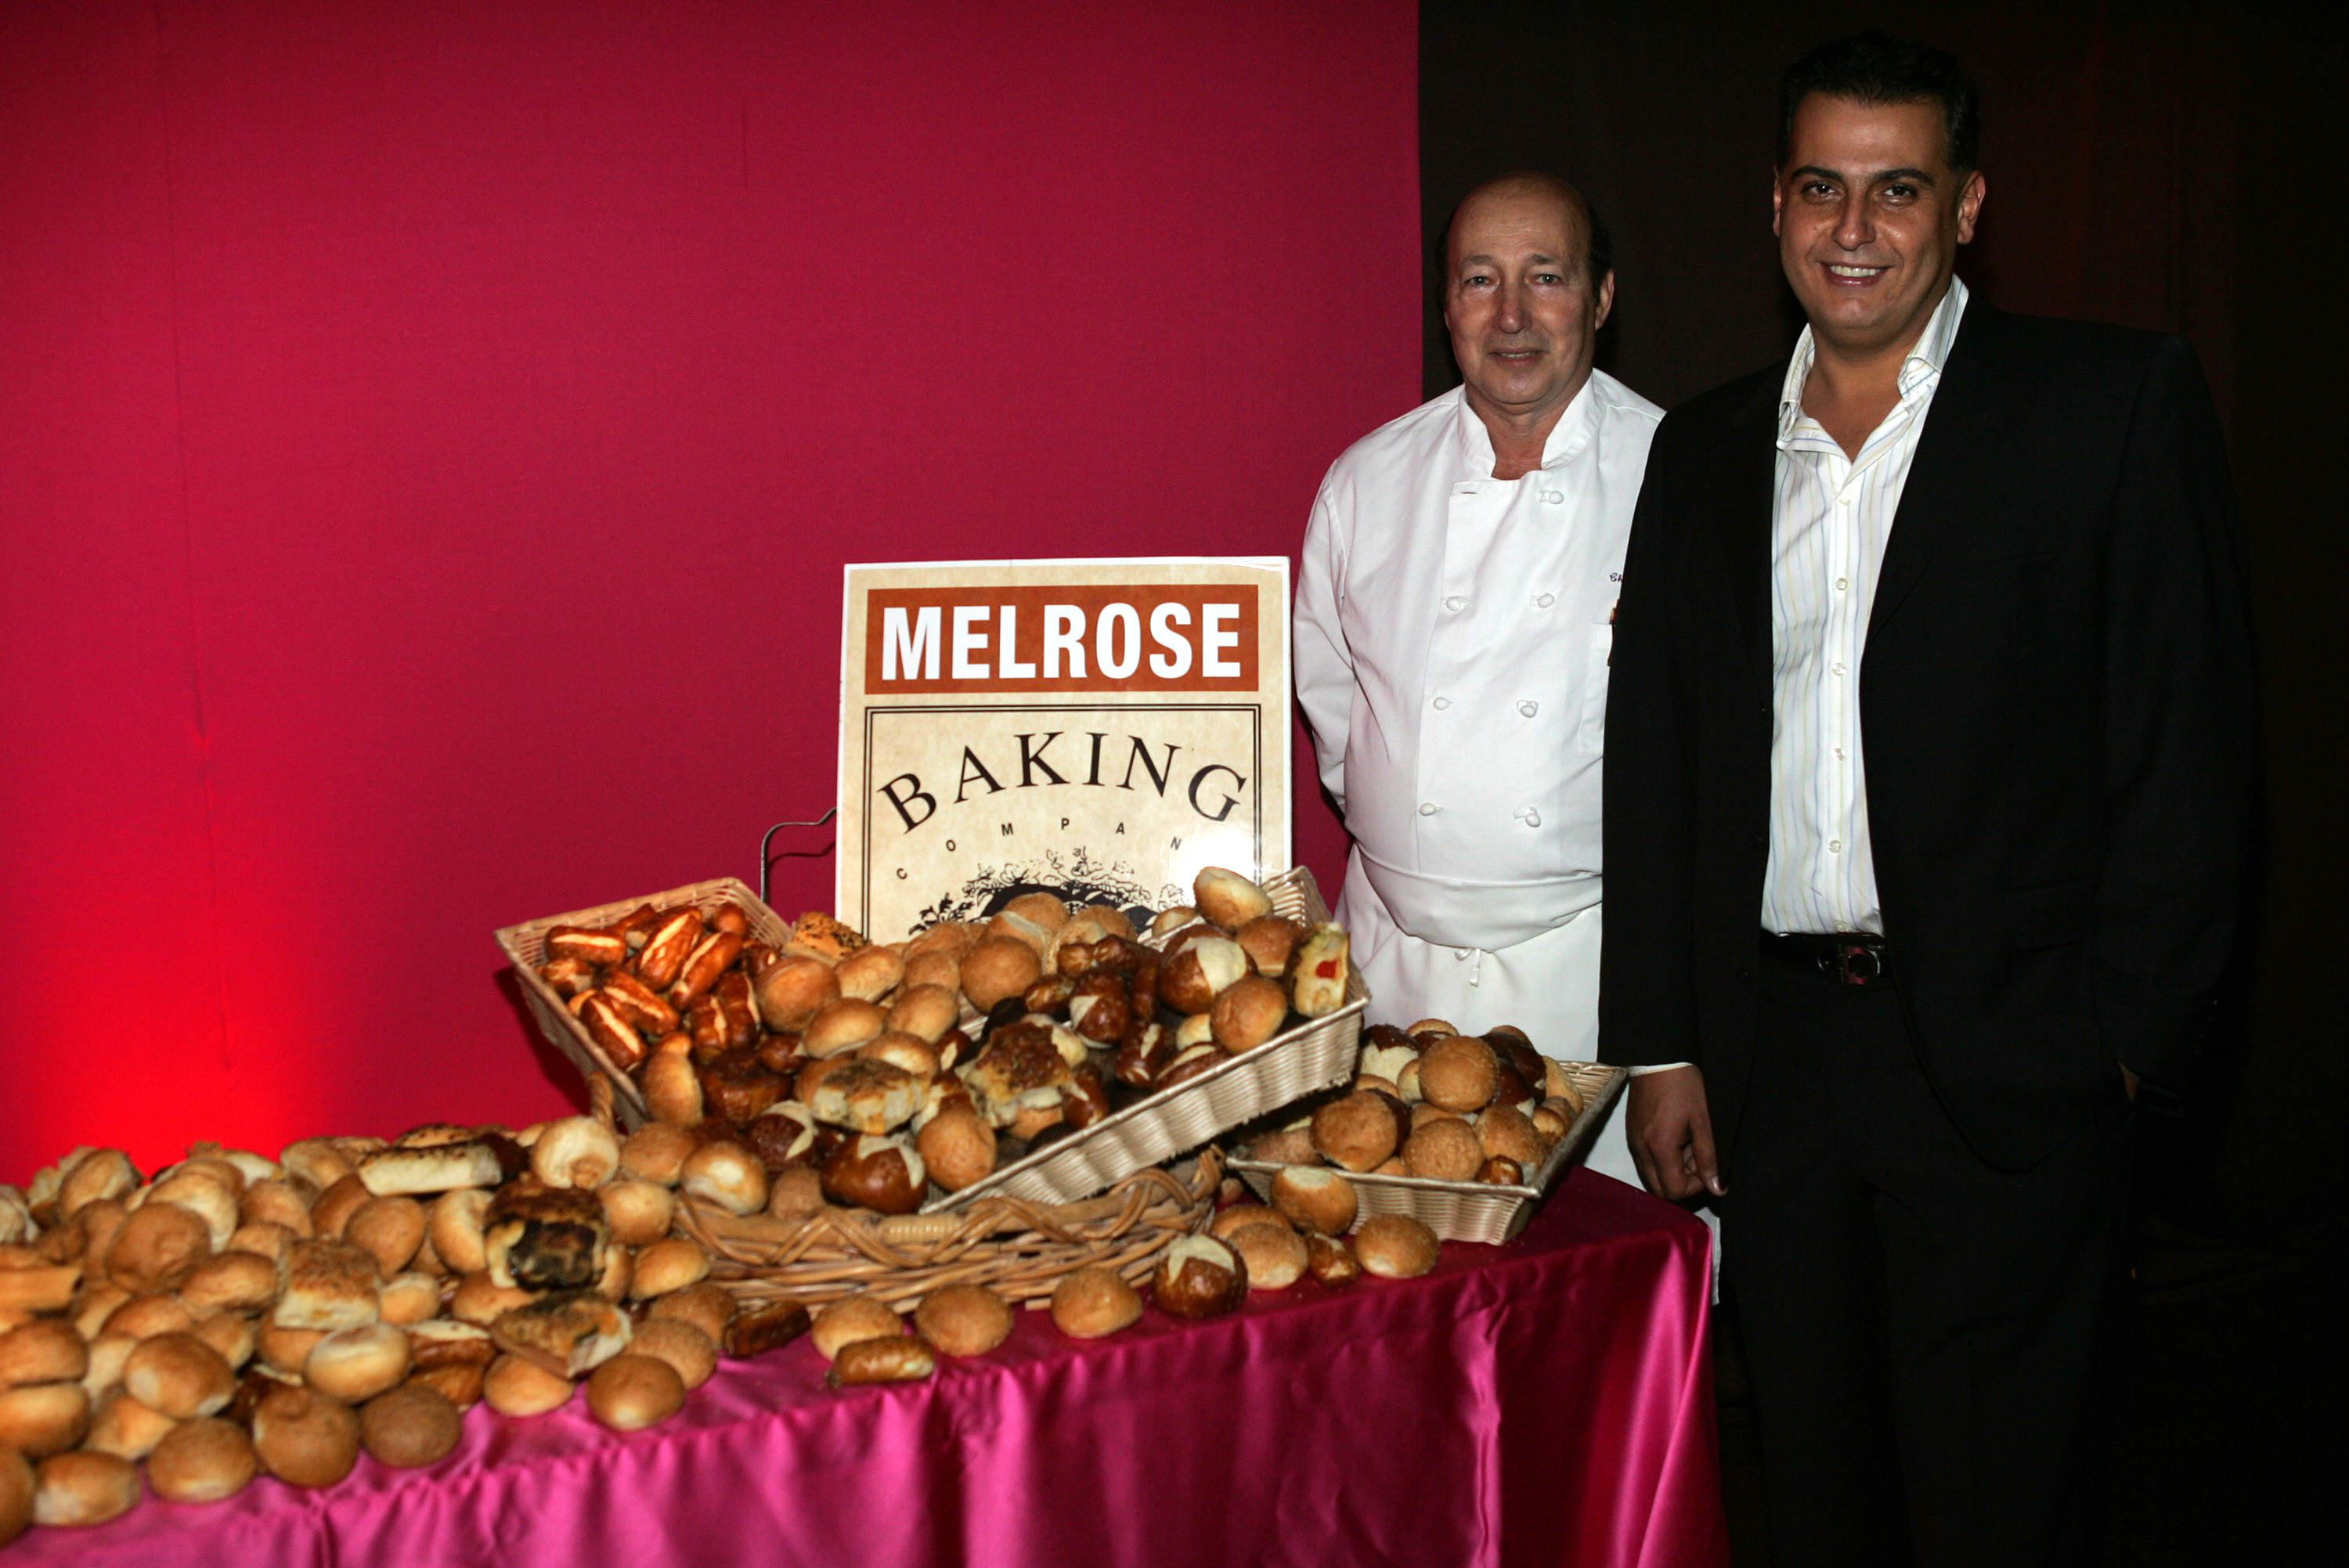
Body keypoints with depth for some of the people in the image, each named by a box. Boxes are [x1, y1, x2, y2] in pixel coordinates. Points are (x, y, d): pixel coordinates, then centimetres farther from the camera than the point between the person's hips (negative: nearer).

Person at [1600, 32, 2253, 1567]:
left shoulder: (2118, 404, -3)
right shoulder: (1706, 448, 10)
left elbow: (2188, 743, -6)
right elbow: (1654, 762, 11)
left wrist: (2120, 1036, -11)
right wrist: (1659, 1046, 7)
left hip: (2006, 1073, -4)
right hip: (1768, 1060, 4)